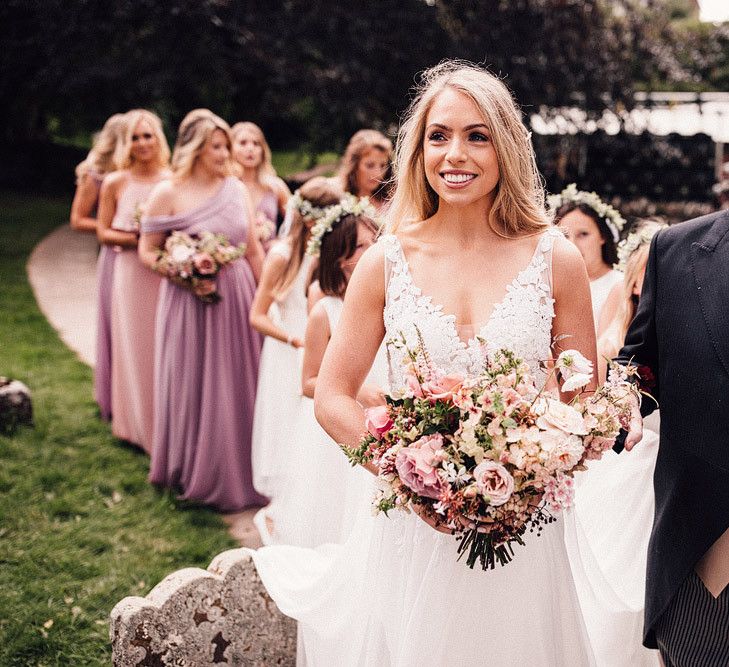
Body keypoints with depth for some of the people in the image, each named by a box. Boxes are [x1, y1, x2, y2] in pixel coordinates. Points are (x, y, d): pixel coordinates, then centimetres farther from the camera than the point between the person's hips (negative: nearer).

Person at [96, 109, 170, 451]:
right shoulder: (115, 183, 1)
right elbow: (103, 232, 3)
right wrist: (137, 238, -11)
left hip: (168, 274, 0)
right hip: (131, 274, 0)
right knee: (134, 345, 7)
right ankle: (138, 424, 19)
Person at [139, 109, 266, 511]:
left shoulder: (236, 188, 4)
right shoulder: (168, 193, -8)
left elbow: (254, 250, 9)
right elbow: (147, 252, -4)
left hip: (238, 299, 4)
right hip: (190, 302, -4)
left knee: (236, 386, 10)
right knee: (194, 386, 6)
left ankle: (236, 472, 25)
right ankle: (197, 473, 23)